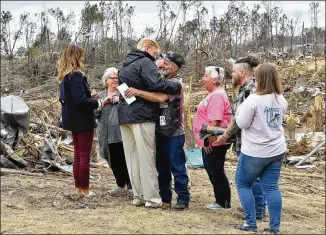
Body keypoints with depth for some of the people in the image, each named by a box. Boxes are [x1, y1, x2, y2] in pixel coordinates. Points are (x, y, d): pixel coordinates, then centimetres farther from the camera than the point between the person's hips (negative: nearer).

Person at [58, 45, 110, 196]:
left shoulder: (65, 76, 11)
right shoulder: (75, 75, -19)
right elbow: (80, 100, -26)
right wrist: (100, 103, -17)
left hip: (73, 120, 9)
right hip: (82, 121, -9)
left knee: (77, 155, 14)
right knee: (84, 156, -2)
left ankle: (79, 187, 19)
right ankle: (85, 189, 3)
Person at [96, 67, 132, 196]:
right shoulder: (101, 95, 15)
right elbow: (95, 111, 5)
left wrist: (119, 99, -17)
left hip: (122, 132, -3)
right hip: (108, 134, 3)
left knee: (125, 159, -6)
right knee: (114, 161, 6)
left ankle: (130, 184, 7)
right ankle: (120, 184, 20)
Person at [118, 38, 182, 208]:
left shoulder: (125, 65, 21)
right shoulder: (145, 62, -9)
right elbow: (157, 85, -22)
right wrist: (177, 86, -12)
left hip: (124, 115, 8)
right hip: (141, 116, -8)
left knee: (132, 158, 9)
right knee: (146, 158, -4)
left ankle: (138, 196, 12)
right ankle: (152, 198, 0)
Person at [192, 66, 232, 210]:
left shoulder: (217, 96, -19)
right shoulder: (213, 94, 16)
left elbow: (215, 120, -26)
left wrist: (208, 139, -24)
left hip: (214, 142, -11)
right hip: (210, 142, 11)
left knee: (216, 171, -2)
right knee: (212, 170, 16)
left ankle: (224, 202, 8)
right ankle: (220, 200, 24)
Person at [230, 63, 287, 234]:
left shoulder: (254, 100, -18)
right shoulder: (281, 100, 4)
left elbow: (241, 124, -14)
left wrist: (240, 110, 4)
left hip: (254, 152, -6)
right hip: (277, 151, 6)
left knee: (243, 184, 11)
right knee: (271, 187, 9)